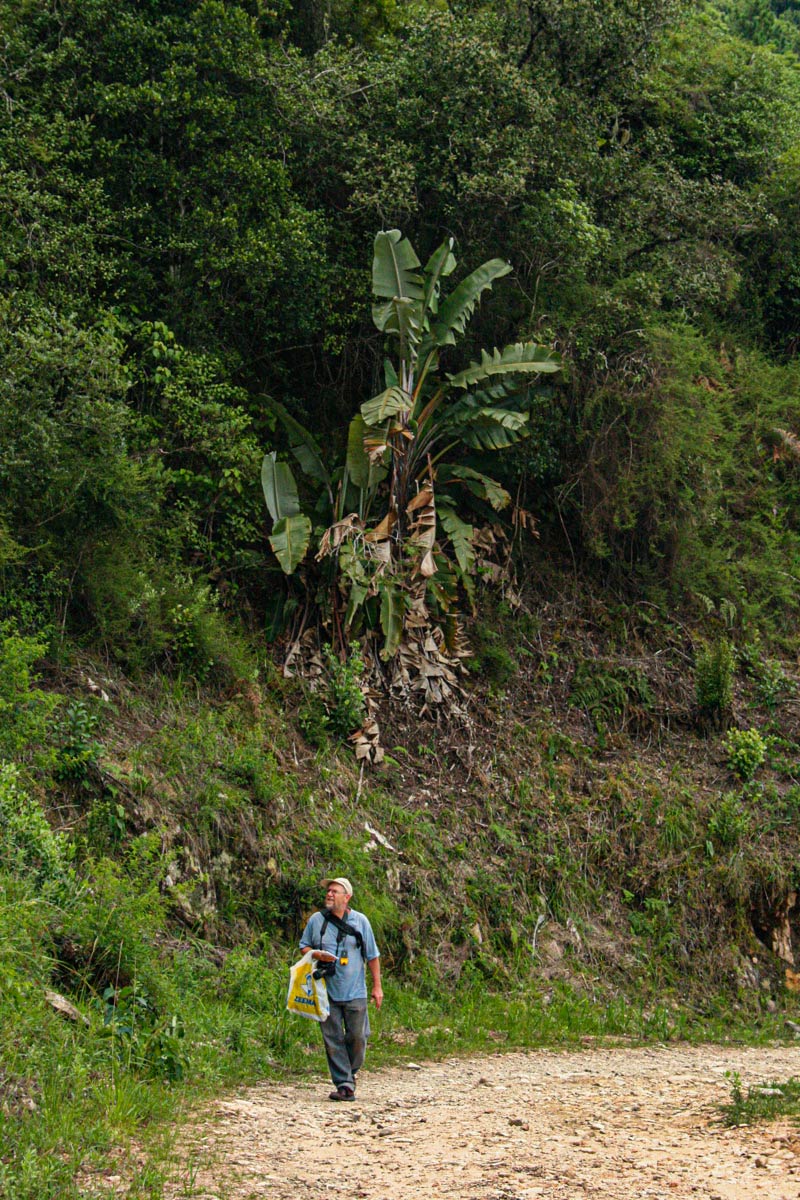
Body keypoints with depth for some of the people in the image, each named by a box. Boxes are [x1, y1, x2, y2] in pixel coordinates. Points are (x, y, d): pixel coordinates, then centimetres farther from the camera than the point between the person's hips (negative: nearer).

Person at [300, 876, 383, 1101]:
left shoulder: (359, 921, 3)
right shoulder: (316, 920, 5)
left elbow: (372, 955, 8)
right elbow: (304, 946, 15)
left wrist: (377, 986, 6)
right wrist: (316, 954, -9)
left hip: (354, 992, -1)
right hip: (326, 991, 1)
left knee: (357, 1037, 1)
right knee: (333, 1039, -2)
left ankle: (350, 1073, 24)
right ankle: (344, 1085, 2)